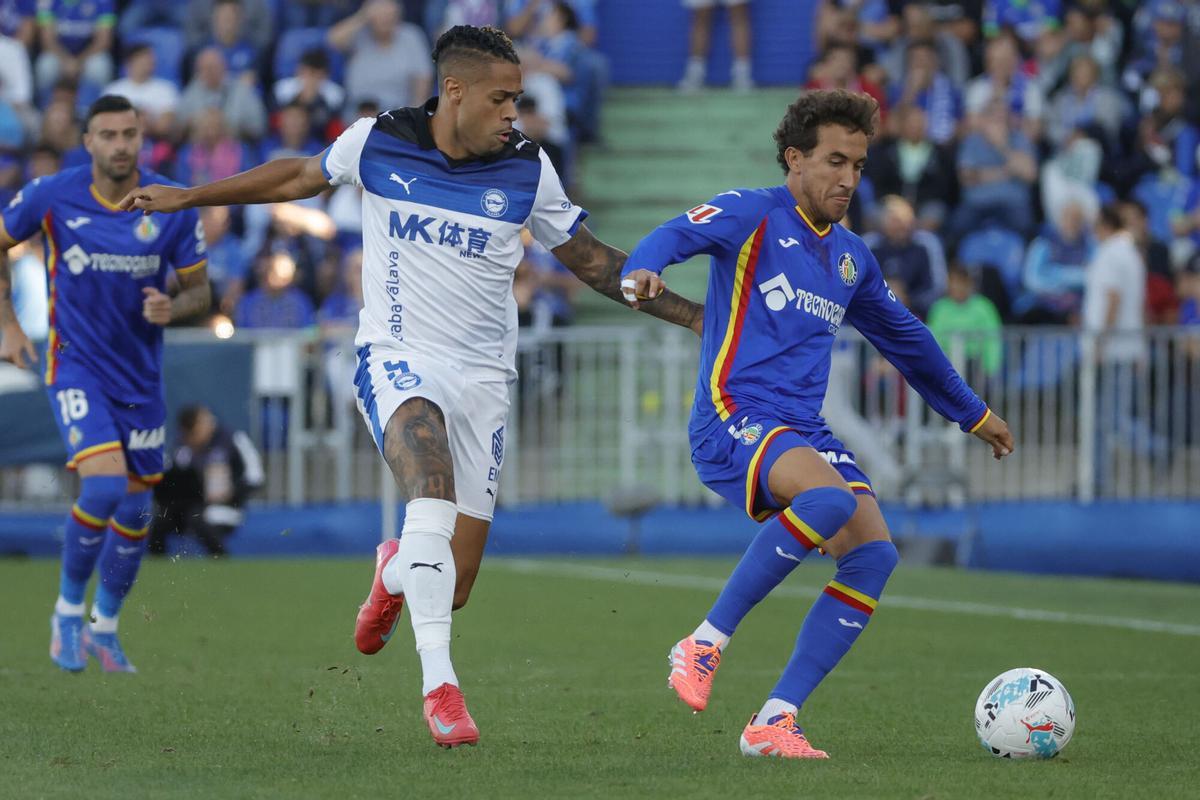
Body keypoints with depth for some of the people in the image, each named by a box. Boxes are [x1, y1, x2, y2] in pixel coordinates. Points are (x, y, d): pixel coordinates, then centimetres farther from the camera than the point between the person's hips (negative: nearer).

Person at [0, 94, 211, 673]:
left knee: (134, 510, 7)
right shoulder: (51, 197, -10)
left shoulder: (173, 208, -7)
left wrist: (173, 308, -19)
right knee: (103, 484, -22)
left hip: (141, 375, 3)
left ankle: (104, 627, 28)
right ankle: (68, 609, -1)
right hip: (76, 364, -3)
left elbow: (199, 289, 3)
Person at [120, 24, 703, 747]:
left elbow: (592, 261, 11)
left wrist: (692, 313, 5)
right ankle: (439, 683, -34)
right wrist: (188, 196, 22)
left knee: (452, 590, -1)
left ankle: (399, 569, 38)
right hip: (399, 360, -2)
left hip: (483, 376, 2)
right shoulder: (377, 143, -3)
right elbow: (299, 177, 17)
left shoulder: (528, 170, -1)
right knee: (433, 487, -34)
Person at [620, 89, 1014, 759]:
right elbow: (677, 235, -19)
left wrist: (972, 413, 43)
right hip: (733, 420, -7)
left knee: (875, 554, -14)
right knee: (832, 498, -34)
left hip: (803, 431, 7)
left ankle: (775, 721, -10)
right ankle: (707, 644, -21)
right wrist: (644, 269, -42)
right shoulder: (754, 215, 0)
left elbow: (907, 339, 35)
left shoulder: (852, 257, 21)